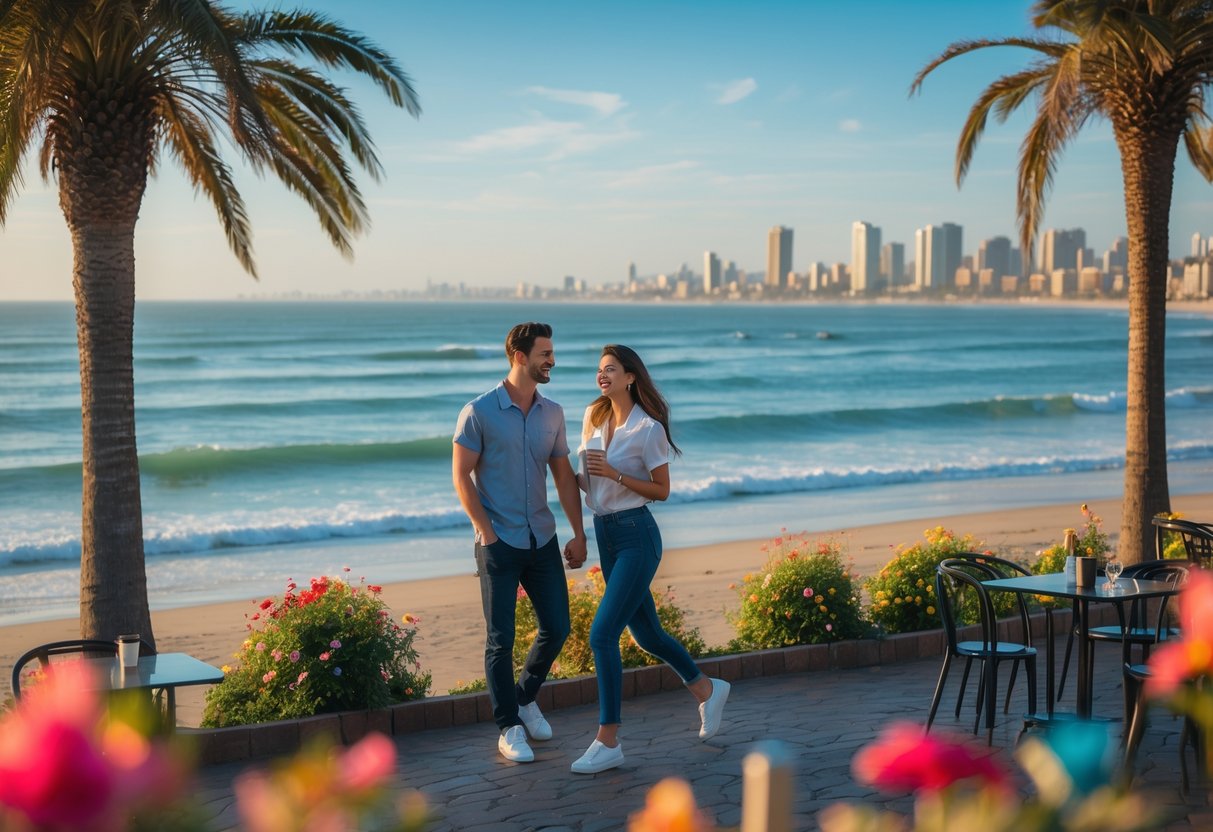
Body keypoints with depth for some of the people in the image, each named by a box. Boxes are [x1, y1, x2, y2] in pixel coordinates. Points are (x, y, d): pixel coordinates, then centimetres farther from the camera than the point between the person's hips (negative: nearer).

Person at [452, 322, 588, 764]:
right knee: (501, 639, -1)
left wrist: (578, 533, 8)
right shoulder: (479, 412, -9)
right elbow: (461, 476, -8)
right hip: (499, 543, -5)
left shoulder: (552, 413, 7)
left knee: (557, 627, 7)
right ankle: (509, 727, 11)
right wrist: (487, 532, -12)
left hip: (542, 539, 5)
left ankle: (525, 697, 31)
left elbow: (564, 475, 12)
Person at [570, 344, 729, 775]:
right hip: (604, 533, 8)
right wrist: (572, 475, -7)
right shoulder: (593, 417, 7)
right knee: (645, 632, 16)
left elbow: (662, 490, -9)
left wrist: (615, 474, -19)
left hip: (636, 535, -8)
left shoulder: (648, 427, -13)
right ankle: (706, 689, 39)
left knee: (602, 634, -13)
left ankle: (608, 742, -6)